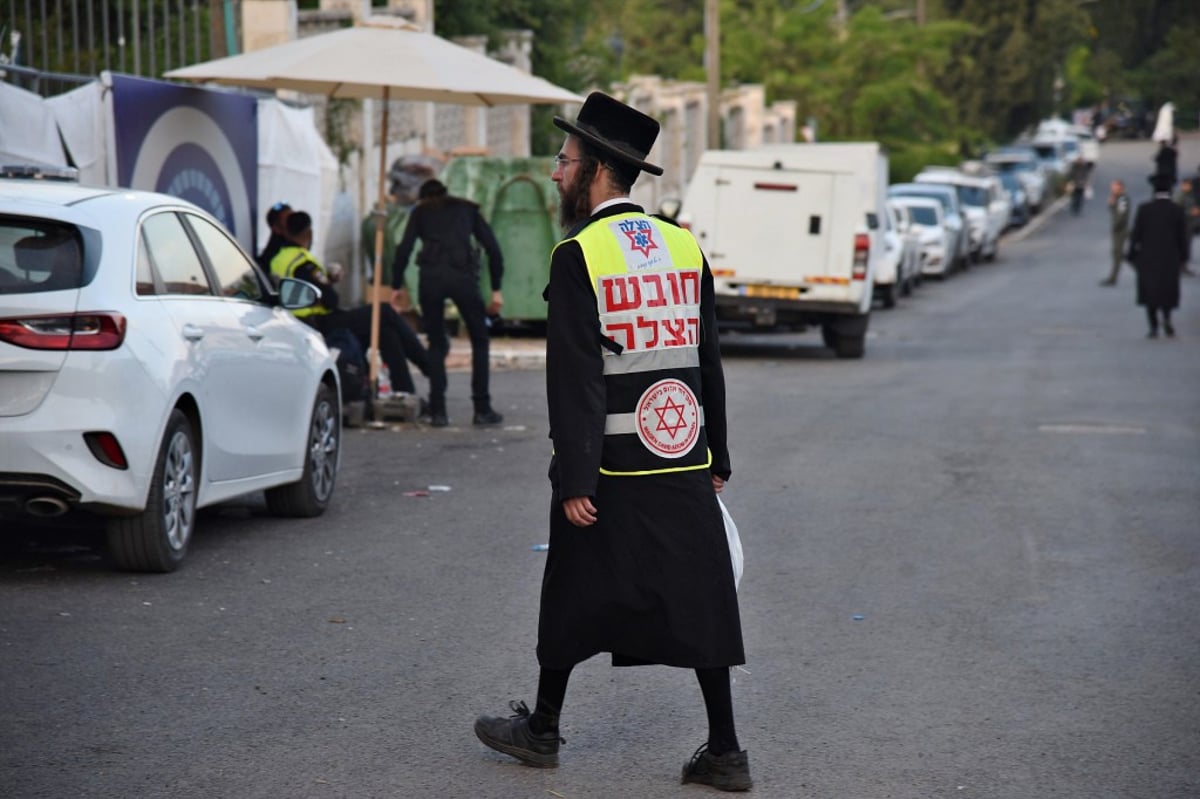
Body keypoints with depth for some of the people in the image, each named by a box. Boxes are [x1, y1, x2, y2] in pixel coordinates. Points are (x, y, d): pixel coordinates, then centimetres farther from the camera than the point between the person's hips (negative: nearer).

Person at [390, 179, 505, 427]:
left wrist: (396, 286, 13)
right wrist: (496, 289, 13)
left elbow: (404, 249, 7)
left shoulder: (420, 212, 21)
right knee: (479, 340, 13)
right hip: (463, 275, 0)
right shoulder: (467, 209, 23)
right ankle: (482, 409, 8)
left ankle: (438, 410, 5)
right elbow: (493, 248, 13)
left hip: (430, 276, 0)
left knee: (436, 343, 13)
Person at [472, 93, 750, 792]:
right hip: (686, 469, 5)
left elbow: (575, 379, -16)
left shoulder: (578, 254, -12)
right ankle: (725, 753, 6)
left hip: (610, 471, -4)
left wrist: (574, 482, -14)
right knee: (699, 602, 6)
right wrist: (716, 458, 17)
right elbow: (709, 361, 10)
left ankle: (542, 730, 26)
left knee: (575, 601, 11)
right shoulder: (685, 245, 6)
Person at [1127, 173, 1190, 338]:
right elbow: (1183, 237, -2)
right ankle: (1166, 317, -9)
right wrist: (1183, 258, 8)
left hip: (1148, 257, -1)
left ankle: (1153, 328, 3)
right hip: (1170, 259, 1)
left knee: (1150, 291, 8)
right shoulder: (1176, 210, -5)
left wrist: (1132, 256, 2)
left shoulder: (1144, 209, -9)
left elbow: (1136, 234, -7)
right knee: (1167, 290, 15)